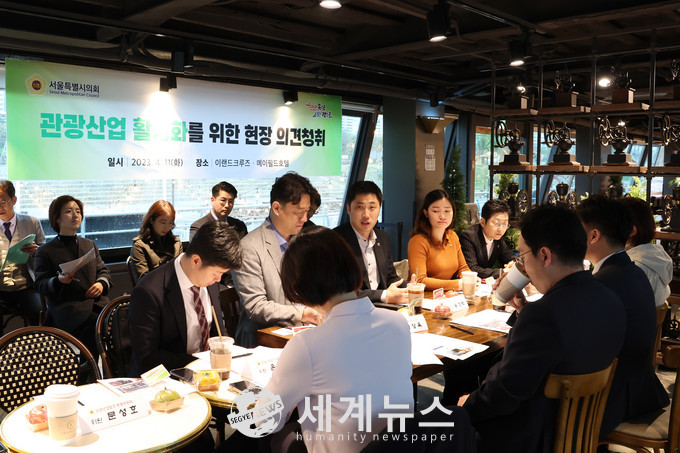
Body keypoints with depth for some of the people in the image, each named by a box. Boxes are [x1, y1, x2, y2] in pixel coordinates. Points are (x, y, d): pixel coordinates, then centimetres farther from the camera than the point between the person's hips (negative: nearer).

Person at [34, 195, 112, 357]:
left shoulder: (90, 245, 23)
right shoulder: (45, 251, 8)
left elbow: (103, 270, 22)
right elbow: (40, 285, 4)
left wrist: (101, 283, -1)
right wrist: (59, 281, -18)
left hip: (97, 302, 4)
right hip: (67, 309, -4)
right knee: (97, 324, -33)